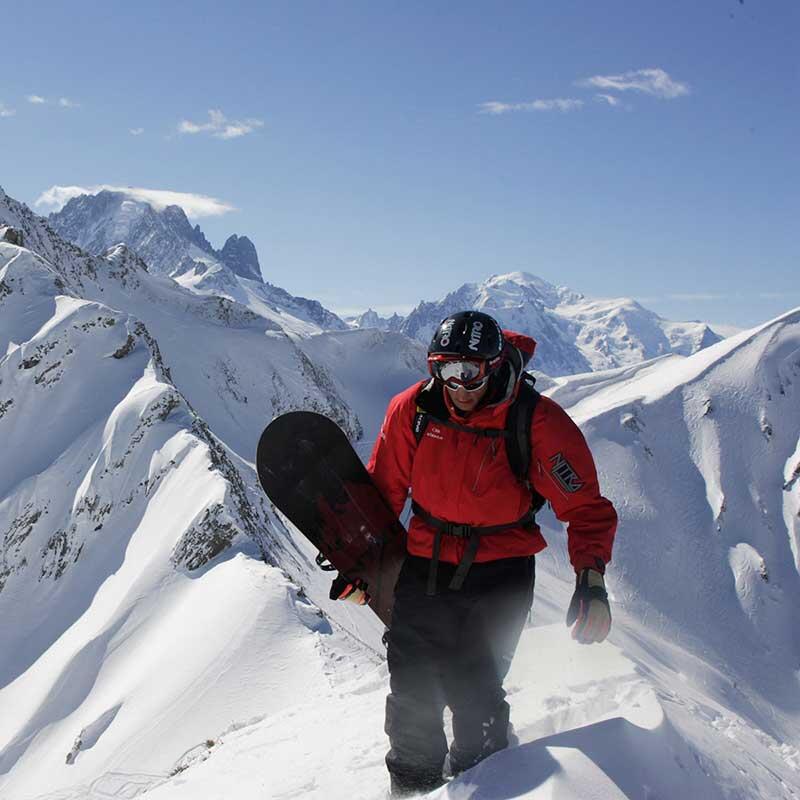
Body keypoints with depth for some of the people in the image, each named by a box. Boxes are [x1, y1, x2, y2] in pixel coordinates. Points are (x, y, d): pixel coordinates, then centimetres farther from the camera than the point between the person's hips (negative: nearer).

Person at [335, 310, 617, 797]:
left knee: (472, 691, -8)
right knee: (411, 689, 8)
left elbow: (586, 507, -13)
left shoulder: (538, 422, -18)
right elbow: (382, 491, 4)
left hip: (500, 574, -3)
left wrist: (591, 579, -27)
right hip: (424, 565, 3)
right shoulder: (412, 410, -9)